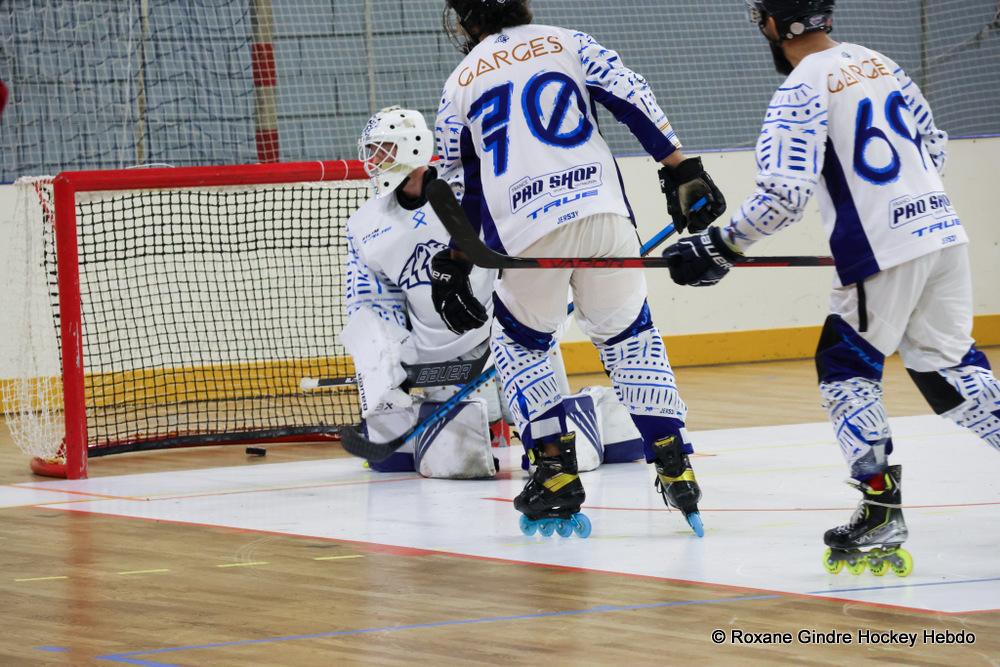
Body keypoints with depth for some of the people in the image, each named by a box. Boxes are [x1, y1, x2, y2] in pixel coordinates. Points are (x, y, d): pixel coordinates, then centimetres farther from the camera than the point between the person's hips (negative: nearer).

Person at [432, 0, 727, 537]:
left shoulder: (459, 86, 19)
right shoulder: (567, 44, 17)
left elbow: (461, 190, 23)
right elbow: (634, 100, 4)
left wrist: (454, 265, 34)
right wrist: (681, 170, 5)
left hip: (527, 236, -1)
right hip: (604, 216, 1)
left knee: (517, 342, 23)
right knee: (627, 333, 20)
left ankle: (556, 473, 9)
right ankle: (674, 467, 8)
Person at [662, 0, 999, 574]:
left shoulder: (802, 91, -10)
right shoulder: (881, 64, 14)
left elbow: (783, 197, -17)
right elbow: (935, 145, 25)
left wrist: (719, 250, -9)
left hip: (884, 255, -7)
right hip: (943, 233, 7)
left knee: (846, 370, 4)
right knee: (948, 365, 15)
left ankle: (882, 521, -4)